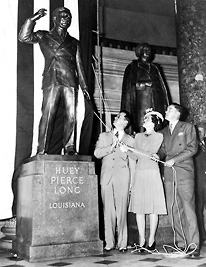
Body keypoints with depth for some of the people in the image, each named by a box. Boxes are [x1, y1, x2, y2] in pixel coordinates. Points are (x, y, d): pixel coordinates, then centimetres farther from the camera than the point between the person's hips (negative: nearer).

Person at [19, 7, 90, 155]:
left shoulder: (74, 42, 24)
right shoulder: (43, 36, 18)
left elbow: (79, 66, 21)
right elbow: (24, 37, 4)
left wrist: (84, 86, 14)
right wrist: (33, 19, -3)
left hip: (70, 82, 3)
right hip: (51, 81, -2)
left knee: (71, 116, -6)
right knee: (47, 115, -10)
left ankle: (70, 148, -2)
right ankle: (42, 150, -10)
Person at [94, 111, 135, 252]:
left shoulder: (130, 140, 11)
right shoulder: (104, 136, 17)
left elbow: (132, 162, 9)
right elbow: (97, 153, 6)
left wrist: (132, 184, 5)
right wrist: (112, 146, -7)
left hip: (122, 178, -1)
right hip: (106, 177, 2)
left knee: (122, 211, -3)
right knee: (108, 211, 0)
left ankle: (122, 243, 6)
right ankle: (109, 242, 8)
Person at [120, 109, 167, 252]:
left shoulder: (159, 136, 2)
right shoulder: (138, 136, 16)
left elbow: (150, 154, -10)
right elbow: (136, 157, 10)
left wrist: (131, 149, -13)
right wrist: (127, 151, -9)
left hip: (152, 173, -4)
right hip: (139, 173, 4)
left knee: (153, 208, -2)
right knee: (139, 208, 0)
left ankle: (151, 240, 6)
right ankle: (142, 241, 7)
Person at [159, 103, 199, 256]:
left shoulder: (188, 127, 6)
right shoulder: (164, 131, 21)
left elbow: (192, 148, -3)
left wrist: (174, 160, -10)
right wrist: (157, 155, -3)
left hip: (184, 173, -5)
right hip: (169, 174, 5)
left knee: (188, 210, -5)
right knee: (173, 211, 2)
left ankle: (193, 246, 1)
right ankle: (181, 244, 10)